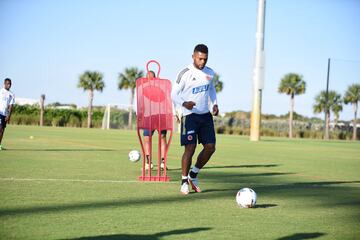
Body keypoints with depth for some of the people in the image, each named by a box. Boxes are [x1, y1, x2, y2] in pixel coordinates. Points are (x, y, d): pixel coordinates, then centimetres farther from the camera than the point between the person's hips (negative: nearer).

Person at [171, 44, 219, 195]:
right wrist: (184, 103, -29)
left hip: (206, 115, 6)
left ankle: (193, 175, 20)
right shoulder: (185, 73, -11)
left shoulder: (210, 73, 6)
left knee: (210, 147, 1)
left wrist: (215, 103, 9)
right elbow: (174, 94, -9)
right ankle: (184, 182, 3)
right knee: (190, 148, -12)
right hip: (190, 115, -6)